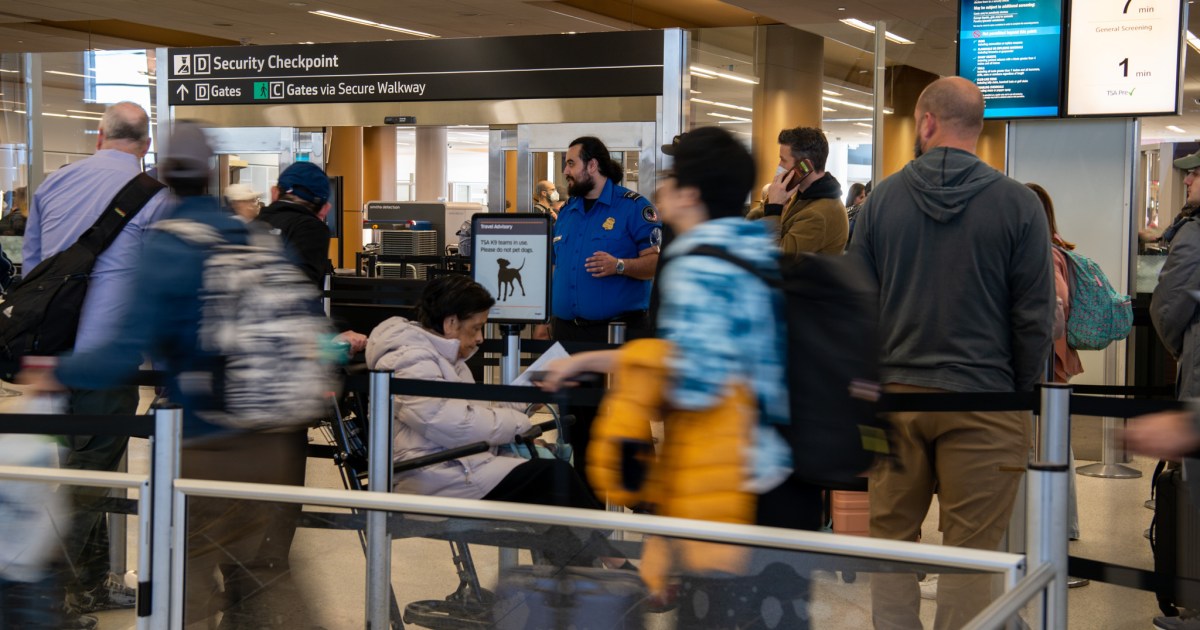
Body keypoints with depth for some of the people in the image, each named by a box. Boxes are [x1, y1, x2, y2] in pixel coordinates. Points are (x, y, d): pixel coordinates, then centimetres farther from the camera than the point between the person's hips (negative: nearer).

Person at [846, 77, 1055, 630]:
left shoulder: (883, 198, 1)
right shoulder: (1018, 204, -5)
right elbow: (1035, 316, -5)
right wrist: (1022, 392, 6)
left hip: (895, 394, 2)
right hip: (983, 398, -2)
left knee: (891, 537, 14)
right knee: (969, 551, 4)